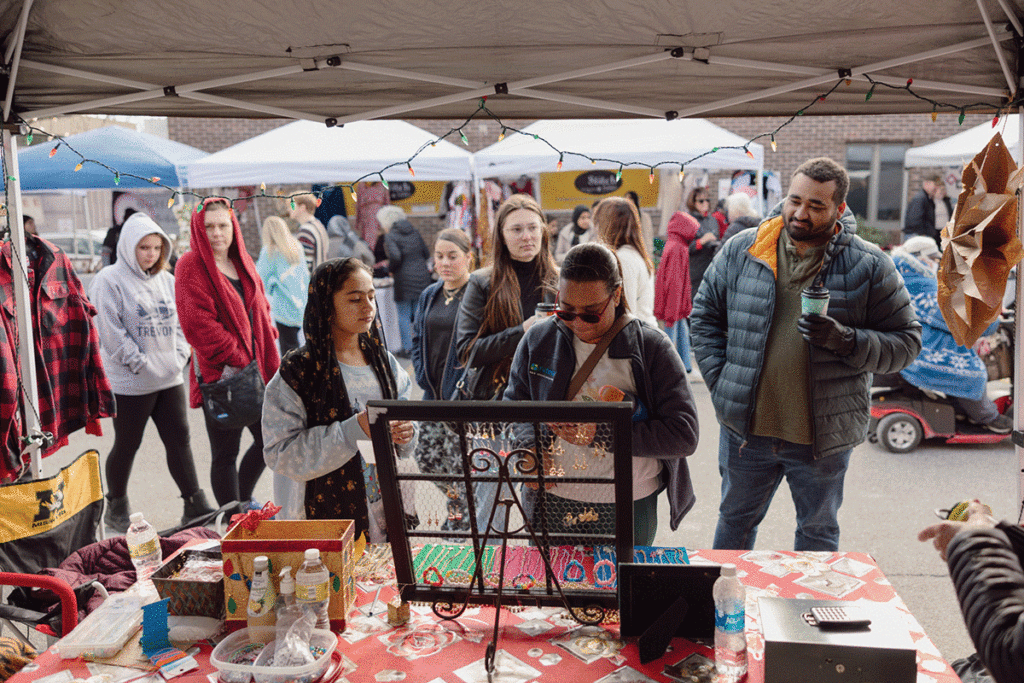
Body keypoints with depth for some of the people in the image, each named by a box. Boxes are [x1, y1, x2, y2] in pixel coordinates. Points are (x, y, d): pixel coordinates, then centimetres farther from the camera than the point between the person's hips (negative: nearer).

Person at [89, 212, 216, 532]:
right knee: (126, 446, 8)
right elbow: (111, 331, -13)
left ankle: (195, 506, 11)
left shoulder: (167, 280, 11)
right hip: (130, 383, -5)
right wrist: (141, 363, -14)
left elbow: (180, 322, 15)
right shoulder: (109, 280, -8)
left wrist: (180, 356, 0)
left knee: (179, 440, 6)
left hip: (170, 379, 5)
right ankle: (116, 508, 26)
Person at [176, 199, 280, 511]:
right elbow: (198, 323, -17)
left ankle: (242, 502, 34)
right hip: (219, 374, -7)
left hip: (255, 367, 7)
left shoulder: (243, 262, 13)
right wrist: (235, 357, -18)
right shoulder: (191, 266, -8)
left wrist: (269, 361, 7)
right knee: (225, 452, 1)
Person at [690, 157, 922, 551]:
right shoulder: (742, 251, -1)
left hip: (823, 437, -2)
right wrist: (719, 380, -2)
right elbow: (704, 314, 8)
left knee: (818, 532, 18)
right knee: (735, 520, 20)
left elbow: (905, 342, -5)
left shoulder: (869, 266, -7)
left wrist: (846, 341, -23)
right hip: (747, 426, 2)